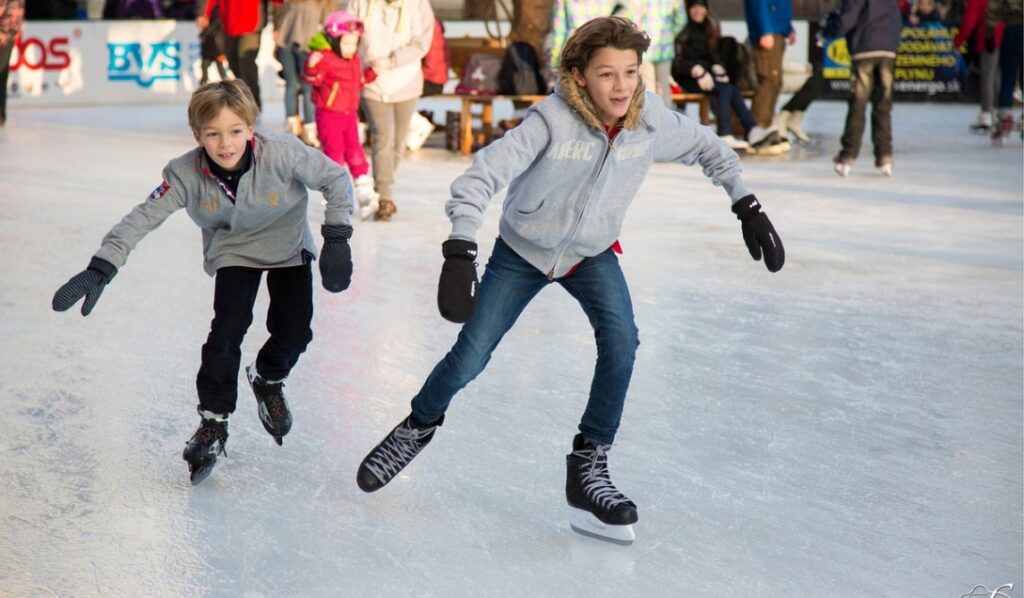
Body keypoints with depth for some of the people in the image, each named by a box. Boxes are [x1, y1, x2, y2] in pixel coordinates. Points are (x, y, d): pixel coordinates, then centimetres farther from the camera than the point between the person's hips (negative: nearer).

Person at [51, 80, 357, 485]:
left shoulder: (283, 155, -33)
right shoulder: (186, 174, -28)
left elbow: (336, 179, -21)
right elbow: (143, 218, -27)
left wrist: (336, 239, -25)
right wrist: (100, 269, -36)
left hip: (288, 247, 0)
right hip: (233, 251, 0)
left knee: (294, 330, -7)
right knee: (228, 329, -15)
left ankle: (268, 380, 27)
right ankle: (213, 422, 1)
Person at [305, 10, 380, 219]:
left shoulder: (354, 60, 9)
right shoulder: (325, 59, -16)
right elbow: (313, 80, -24)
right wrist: (312, 67, -42)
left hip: (350, 114, 6)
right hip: (329, 115, -6)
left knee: (355, 152, 6)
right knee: (334, 153, -3)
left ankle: (365, 193, 8)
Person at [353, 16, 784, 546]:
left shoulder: (652, 121, -20)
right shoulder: (552, 120, -33)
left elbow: (707, 148, 0)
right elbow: (482, 176, -38)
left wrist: (746, 206, -4)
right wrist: (460, 253, -49)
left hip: (592, 254, 3)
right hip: (521, 251, -2)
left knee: (620, 339, -21)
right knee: (470, 356, 0)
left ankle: (588, 465, -7)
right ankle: (420, 425, 32)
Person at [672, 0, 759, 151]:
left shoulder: (708, 28, 16)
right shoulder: (684, 31, -4)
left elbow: (713, 56, 16)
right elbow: (677, 62, -11)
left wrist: (718, 68, -7)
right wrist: (698, 71, -27)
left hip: (705, 74, 6)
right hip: (687, 78, -6)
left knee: (734, 91, -21)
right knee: (724, 89, -29)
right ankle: (725, 136, -37)